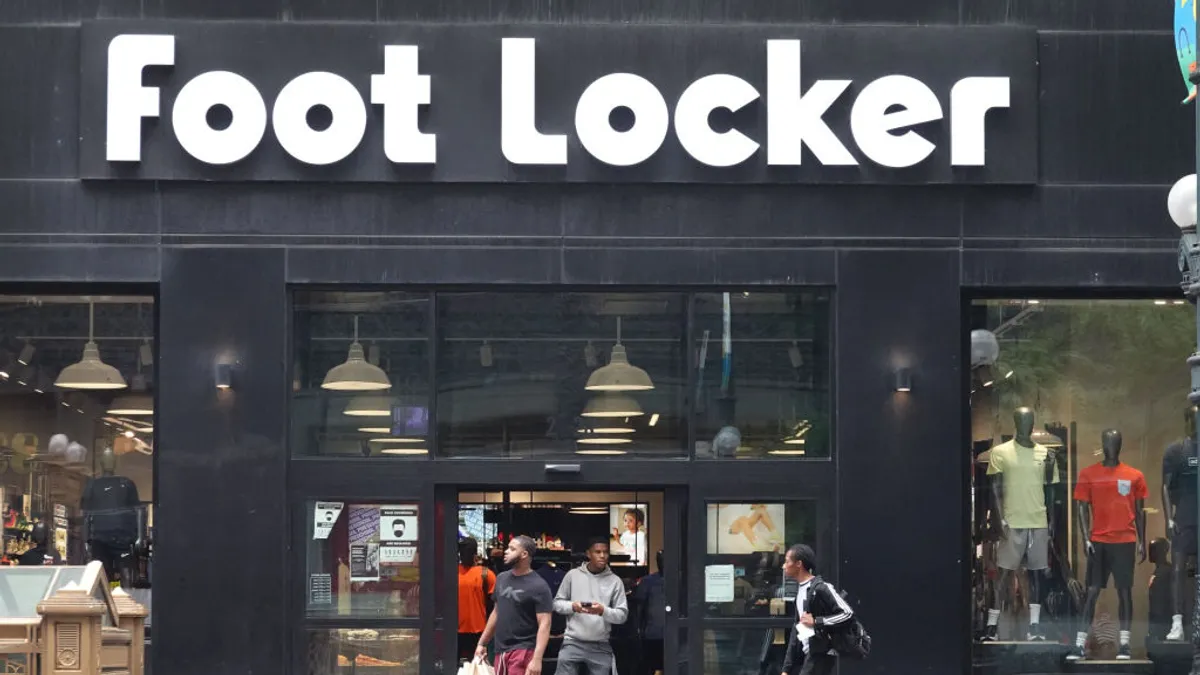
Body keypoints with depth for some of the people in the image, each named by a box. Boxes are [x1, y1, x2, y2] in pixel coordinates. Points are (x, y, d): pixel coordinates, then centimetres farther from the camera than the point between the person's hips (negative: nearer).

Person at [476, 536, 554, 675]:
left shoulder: (538, 586, -11)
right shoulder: (501, 579, 11)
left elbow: (544, 624, -15)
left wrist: (537, 658, -24)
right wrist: (482, 643, 20)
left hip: (523, 651, -7)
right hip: (500, 651, 7)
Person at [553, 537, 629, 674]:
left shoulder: (615, 581, 2)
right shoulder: (573, 575, 3)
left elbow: (622, 614, -1)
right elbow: (557, 602, 8)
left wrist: (603, 611, -20)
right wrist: (572, 606, -14)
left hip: (601, 646, 1)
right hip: (573, 643, -1)